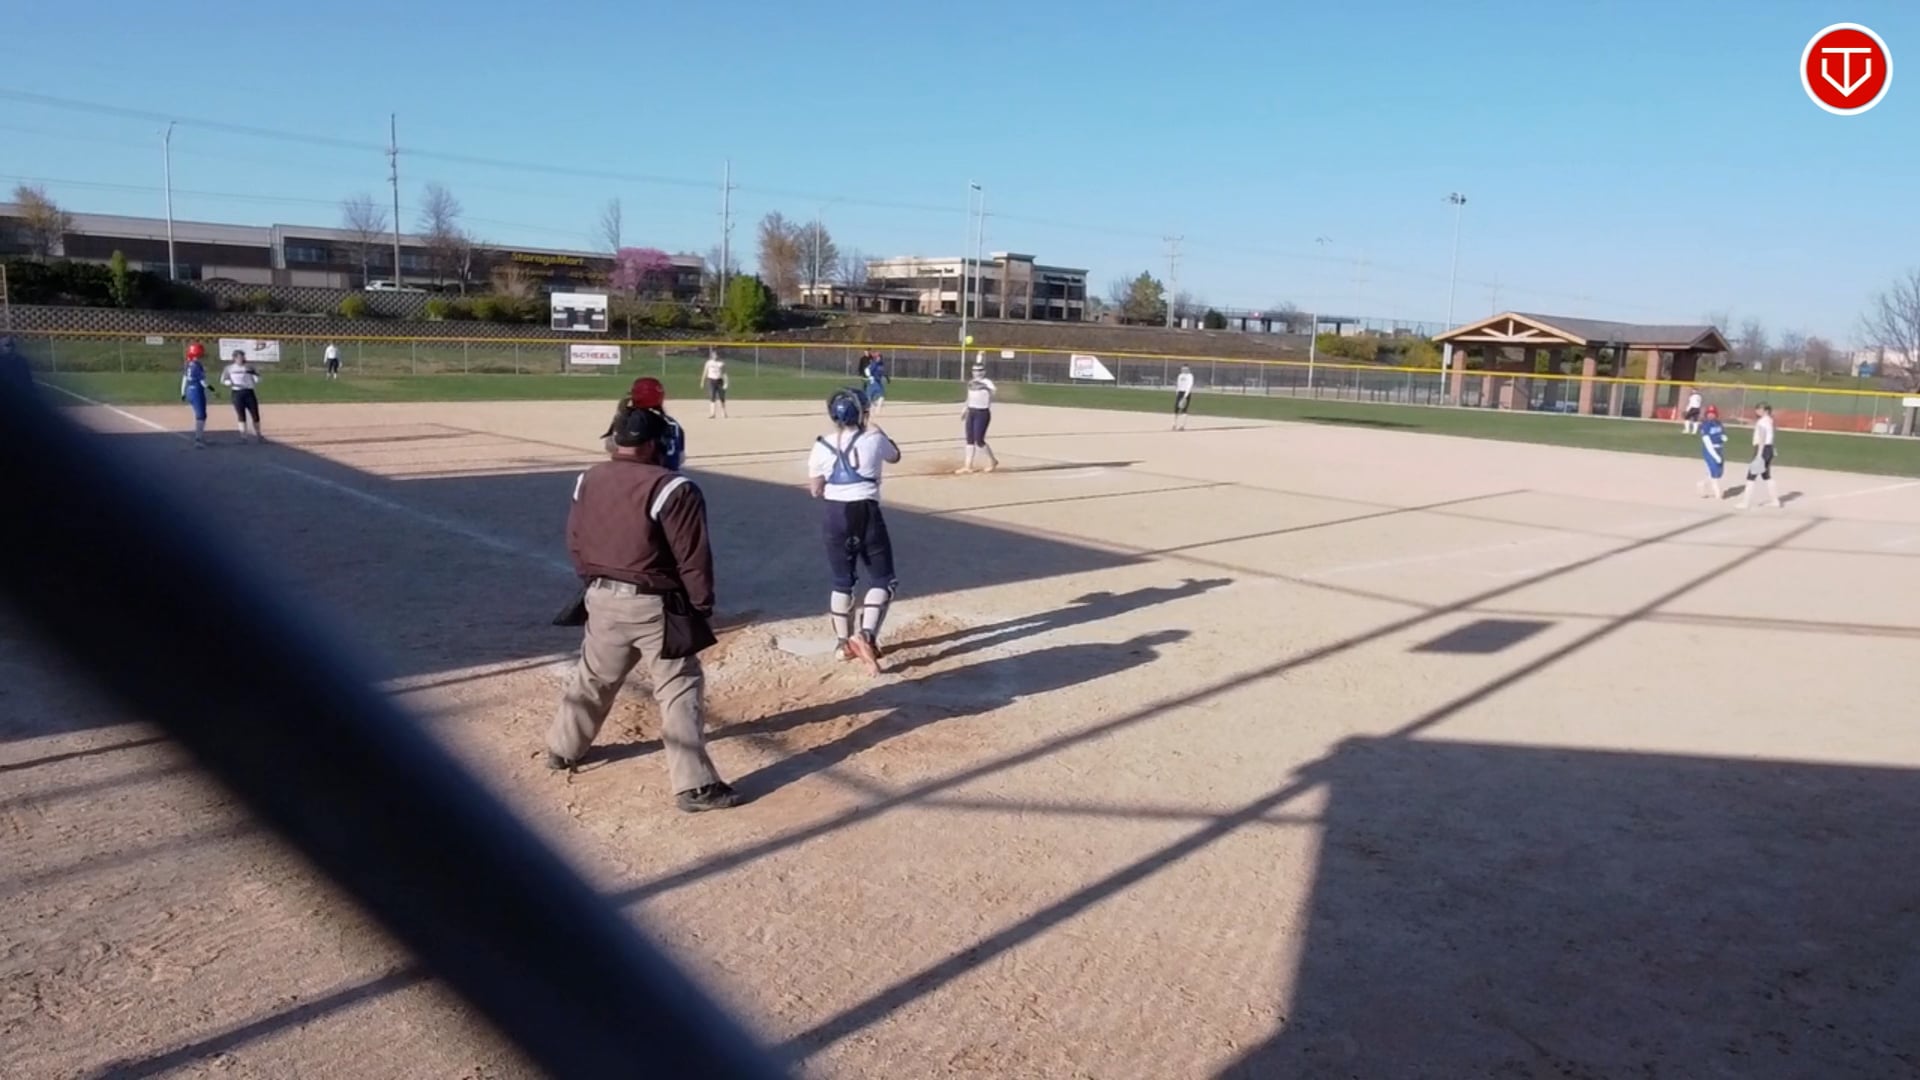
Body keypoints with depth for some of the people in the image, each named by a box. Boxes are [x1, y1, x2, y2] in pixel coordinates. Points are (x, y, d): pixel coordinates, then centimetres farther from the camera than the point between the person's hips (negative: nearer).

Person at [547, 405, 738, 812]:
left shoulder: (588, 480, 3)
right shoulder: (673, 489, -17)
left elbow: (575, 541, 12)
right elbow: (693, 557, -15)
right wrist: (702, 607, -3)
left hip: (602, 598, 6)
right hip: (653, 605, -6)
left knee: (592, 677, 26)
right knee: (679, 688, -2)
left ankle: (563, 748, 44)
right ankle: (695, 785, -3)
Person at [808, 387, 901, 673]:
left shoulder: (822, 447, -3)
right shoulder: (875, 440, -6)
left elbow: (815, 490, 3)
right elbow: (895, 456, 17)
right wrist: (874, 428, 24)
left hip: (837, 515, 3)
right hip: (867, 513, -3)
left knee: (842, 581, 17)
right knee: (882, 580, 8)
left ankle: (844, 642, 24)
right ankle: (867, 635, -11)